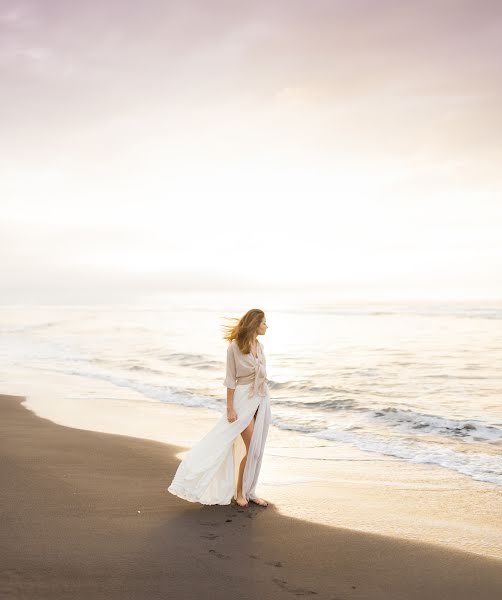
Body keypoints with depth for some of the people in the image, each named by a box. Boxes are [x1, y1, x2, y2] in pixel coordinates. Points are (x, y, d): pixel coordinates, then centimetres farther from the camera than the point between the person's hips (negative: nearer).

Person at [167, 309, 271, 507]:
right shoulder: (234, 347, -10)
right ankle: (239, 492, 9)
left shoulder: (260, 346, 8)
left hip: (262, 399, 7)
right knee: (251, 449, -7)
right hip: (244, 398, -6)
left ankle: (250, 492, 19)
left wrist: (264, 402, 16)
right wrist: (230, 408, -11)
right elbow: (230, 379, -9)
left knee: (257, 450, 7)